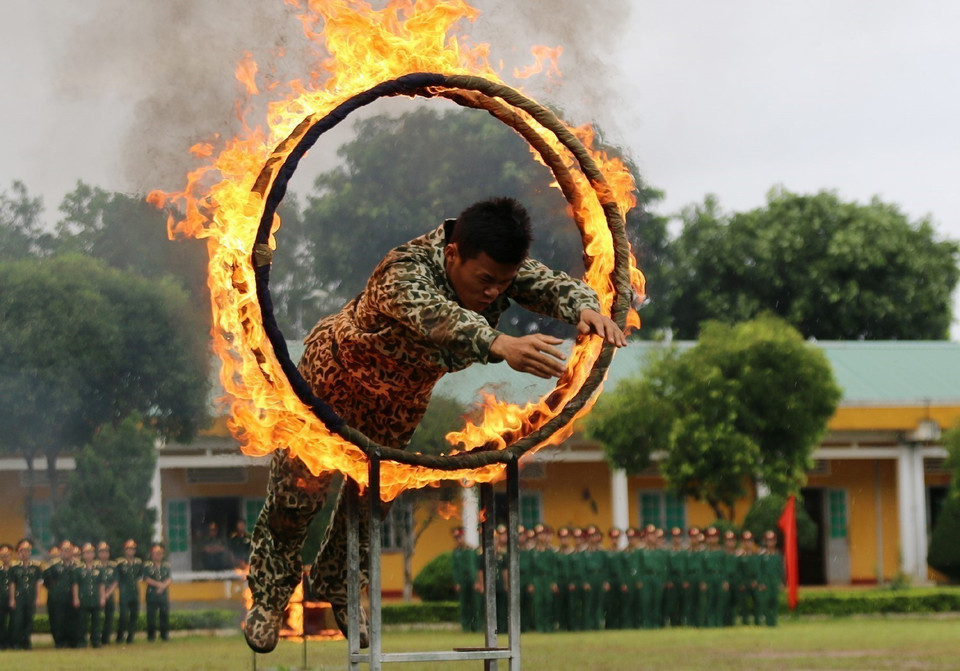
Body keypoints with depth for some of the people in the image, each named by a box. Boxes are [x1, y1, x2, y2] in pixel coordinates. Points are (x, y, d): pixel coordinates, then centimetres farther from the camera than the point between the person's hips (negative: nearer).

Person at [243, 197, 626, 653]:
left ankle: (334, 587, 39)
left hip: (405, 395, 6)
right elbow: (434, 316, -63)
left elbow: (552, 285, -34)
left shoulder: (503, 268, -23)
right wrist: (502, 345, -81)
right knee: (298, 490, 1)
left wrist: (584, 308, -59)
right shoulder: (404, 272, -44)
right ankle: (269, 597, 24)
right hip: (338, 372, -5)